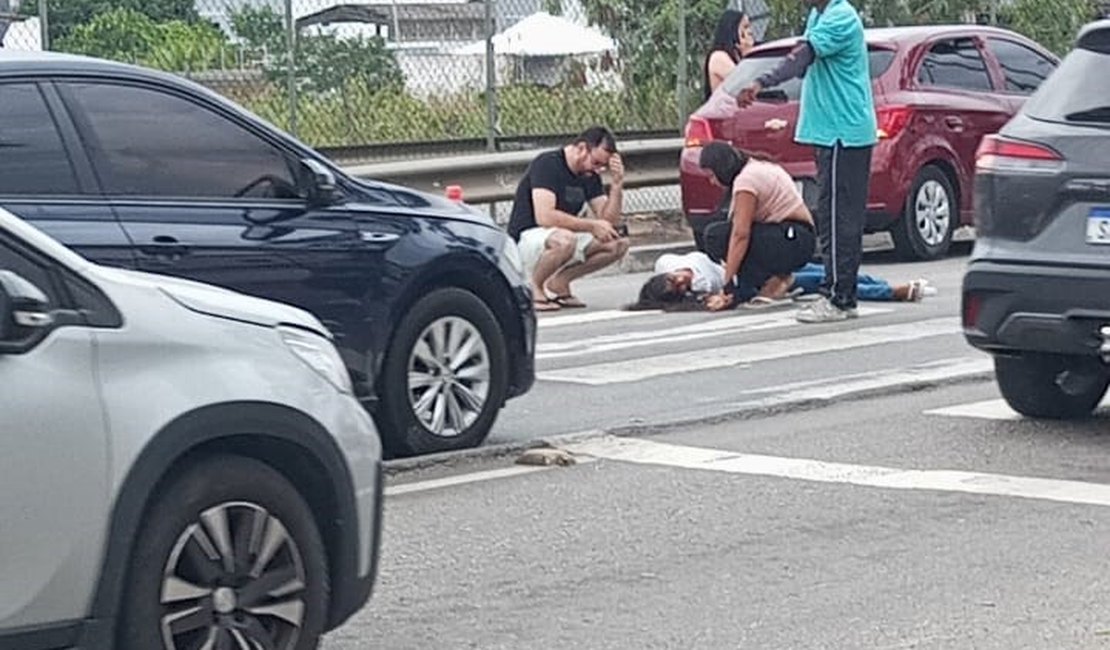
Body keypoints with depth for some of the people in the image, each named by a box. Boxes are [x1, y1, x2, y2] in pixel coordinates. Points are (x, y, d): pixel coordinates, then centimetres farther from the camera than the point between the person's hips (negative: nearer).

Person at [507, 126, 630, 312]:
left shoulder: (590, 176, 6)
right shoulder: (547, 164, -17)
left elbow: (609, 222, 3)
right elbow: (544, 216, -30)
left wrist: (616, 185, -11)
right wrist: (591, 226, -25)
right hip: (525, 239, -8)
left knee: (619, 243, -5)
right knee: (564, 240, -39)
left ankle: (559, 282, 3)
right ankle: (531, 288, -13)